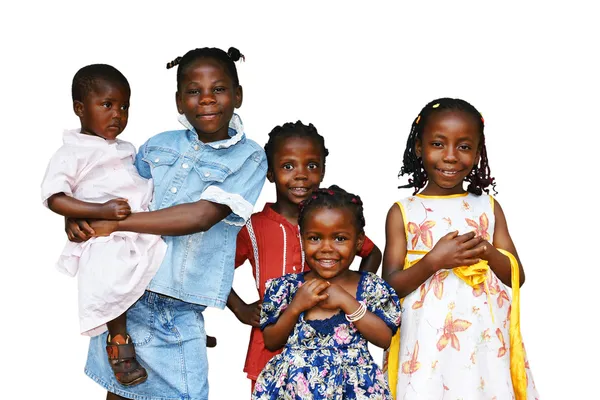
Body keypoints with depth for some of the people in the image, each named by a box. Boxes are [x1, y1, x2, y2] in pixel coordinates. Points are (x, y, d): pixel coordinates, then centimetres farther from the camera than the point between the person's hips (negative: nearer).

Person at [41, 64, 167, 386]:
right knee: (112, 286, -31)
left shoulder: (127, 149, 22)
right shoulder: (72, 154, 0)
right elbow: (55, 199, -9)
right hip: (106, 240, -8)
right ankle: (119, 343, -8)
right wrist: (101, 211, -20)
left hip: (145, 231, 8)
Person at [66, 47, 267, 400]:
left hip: (177, 309, -4)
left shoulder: (249, 158, -6)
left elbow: (201, 216, -18)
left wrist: (115, 224, -20)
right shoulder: (159, 145, 8)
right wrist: (81, 218, -4)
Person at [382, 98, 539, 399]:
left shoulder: (488, 207, 6)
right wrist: (434, 261, -18)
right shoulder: (403, 212, 0)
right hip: (428, 340, -2)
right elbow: (390, 287, -3)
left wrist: (489, 254, -12)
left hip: (485, 340, 2)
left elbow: (517, 277, 7)